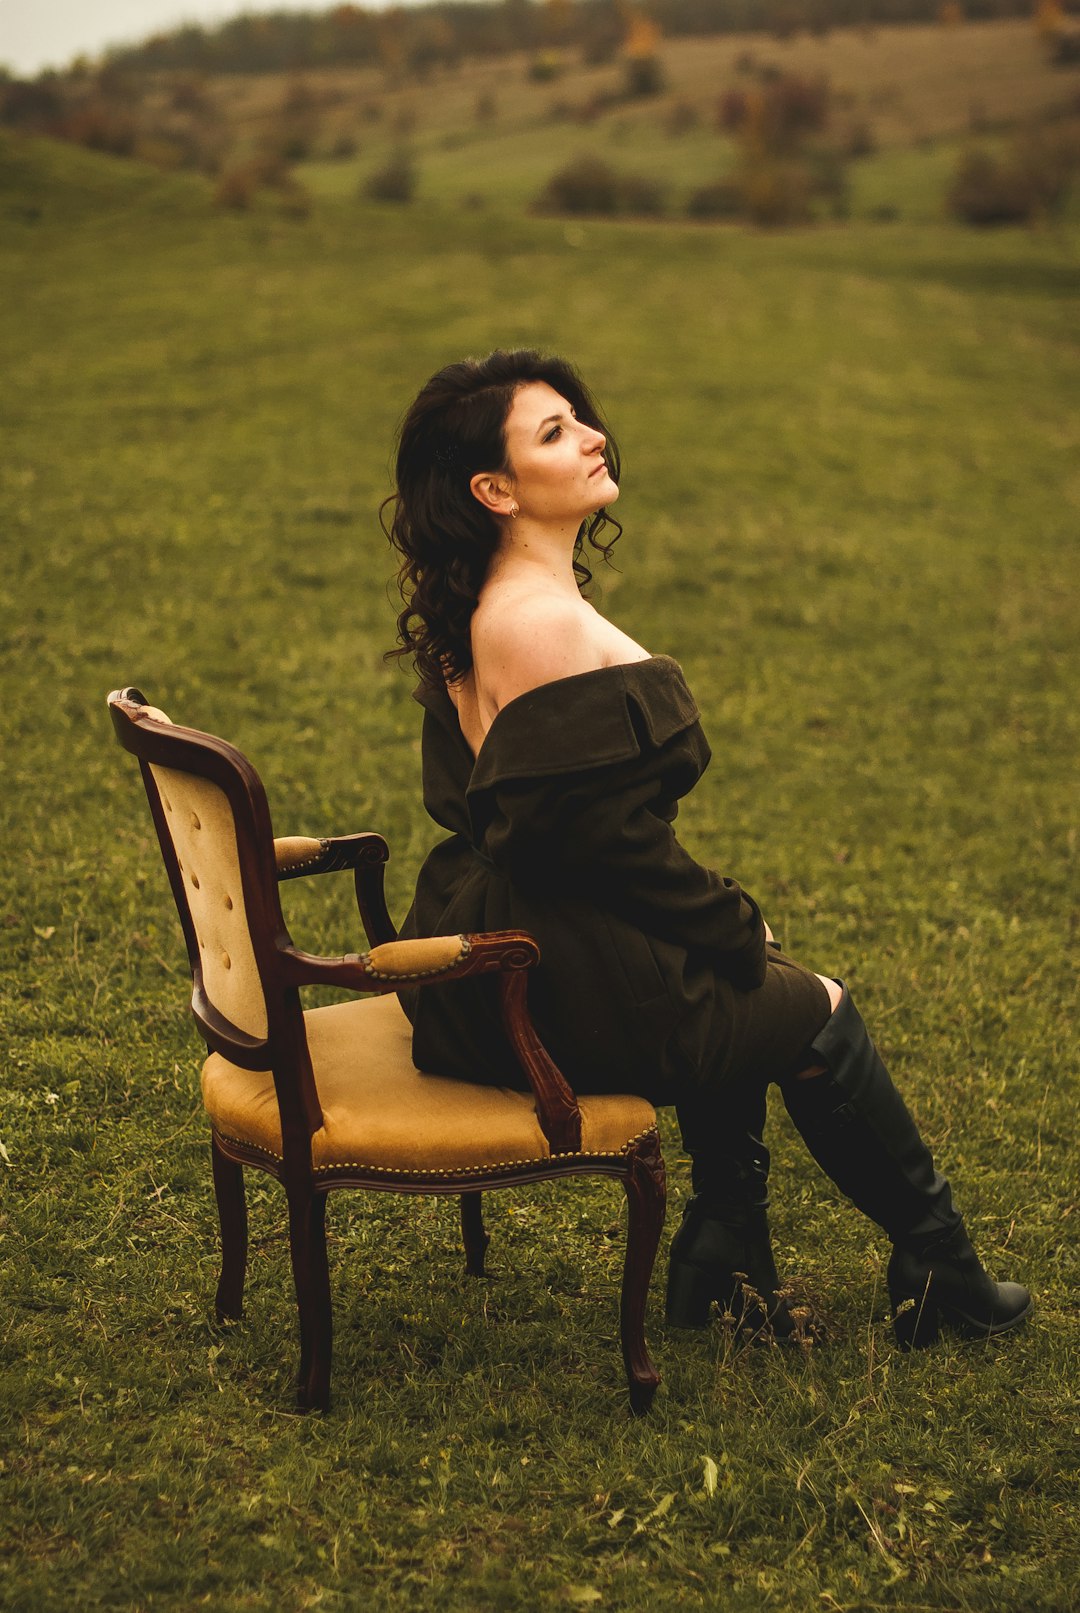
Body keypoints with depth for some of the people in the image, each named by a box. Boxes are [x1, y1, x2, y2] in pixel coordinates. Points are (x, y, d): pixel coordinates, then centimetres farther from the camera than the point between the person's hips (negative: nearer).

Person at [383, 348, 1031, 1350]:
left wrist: (723, 922, 13)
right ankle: (937, 1269, 29)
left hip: (492, 948, 9)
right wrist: (739, 928, -8)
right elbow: (597, 835, -23)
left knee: (741, 984, 26)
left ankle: (720, 1266, 26)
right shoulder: (542, 622, -23)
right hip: (550, 986, -9)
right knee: (815, 1015, 9)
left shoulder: (480, 609, 9)